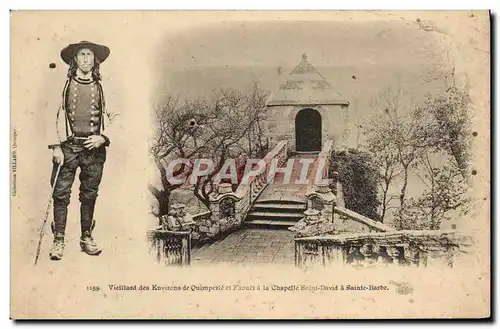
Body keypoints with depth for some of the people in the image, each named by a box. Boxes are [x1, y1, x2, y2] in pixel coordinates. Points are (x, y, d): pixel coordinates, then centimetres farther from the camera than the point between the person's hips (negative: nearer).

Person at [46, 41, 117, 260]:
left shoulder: (101, 88, 9)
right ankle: (58, 240, 4)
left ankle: (87, 238, 19)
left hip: (94, 147, 2)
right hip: (68, 146, -2)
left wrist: (102, 137, -6)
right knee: (61, 193, -3)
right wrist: (56, 146, -7)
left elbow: (110, 118, 11)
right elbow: (56, 116, 0)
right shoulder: (64, 85, 3)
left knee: (89, 194, 8)